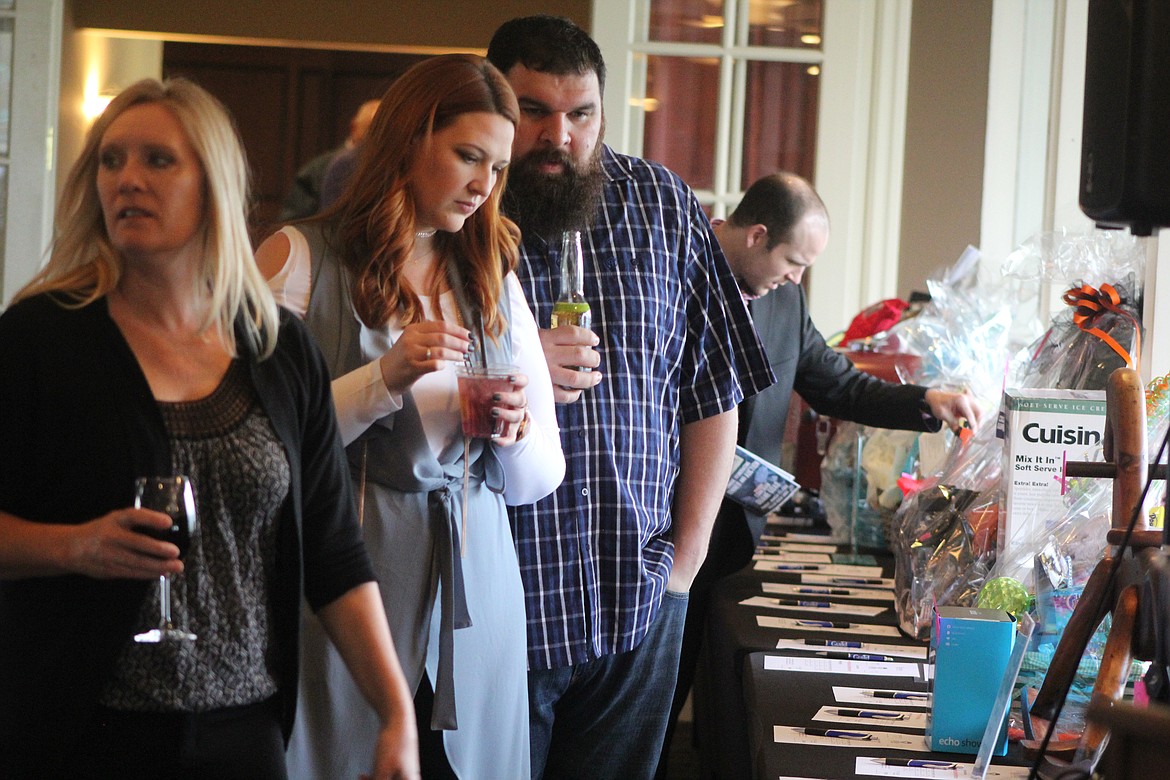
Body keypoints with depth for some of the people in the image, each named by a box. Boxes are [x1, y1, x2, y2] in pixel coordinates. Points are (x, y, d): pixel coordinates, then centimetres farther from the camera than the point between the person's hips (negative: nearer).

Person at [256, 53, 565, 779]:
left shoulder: (494, 282, 15)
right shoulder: (301, 258, -2)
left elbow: (542, 477, 15)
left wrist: (514, 434, -7)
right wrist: (385, 380, -18)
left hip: (472, 594, 5)